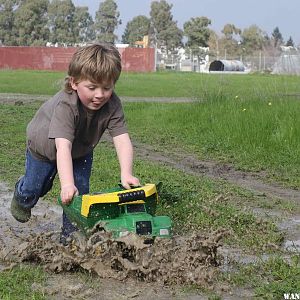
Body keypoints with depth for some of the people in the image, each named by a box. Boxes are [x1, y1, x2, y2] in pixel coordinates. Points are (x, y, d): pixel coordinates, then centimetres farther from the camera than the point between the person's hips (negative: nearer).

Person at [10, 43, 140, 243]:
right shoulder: (65, 105, -45)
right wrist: (67, 184, -65)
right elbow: (63, 146, -54)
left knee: (80, 191, -6)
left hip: (82, 151, 3)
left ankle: (70, 235, 16)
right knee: (34, 189, 15)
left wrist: (126, 174, -55)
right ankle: (22, 197, 51)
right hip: (45, 147, -3)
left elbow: (122, 140, -40)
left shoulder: (112, 104, -34)